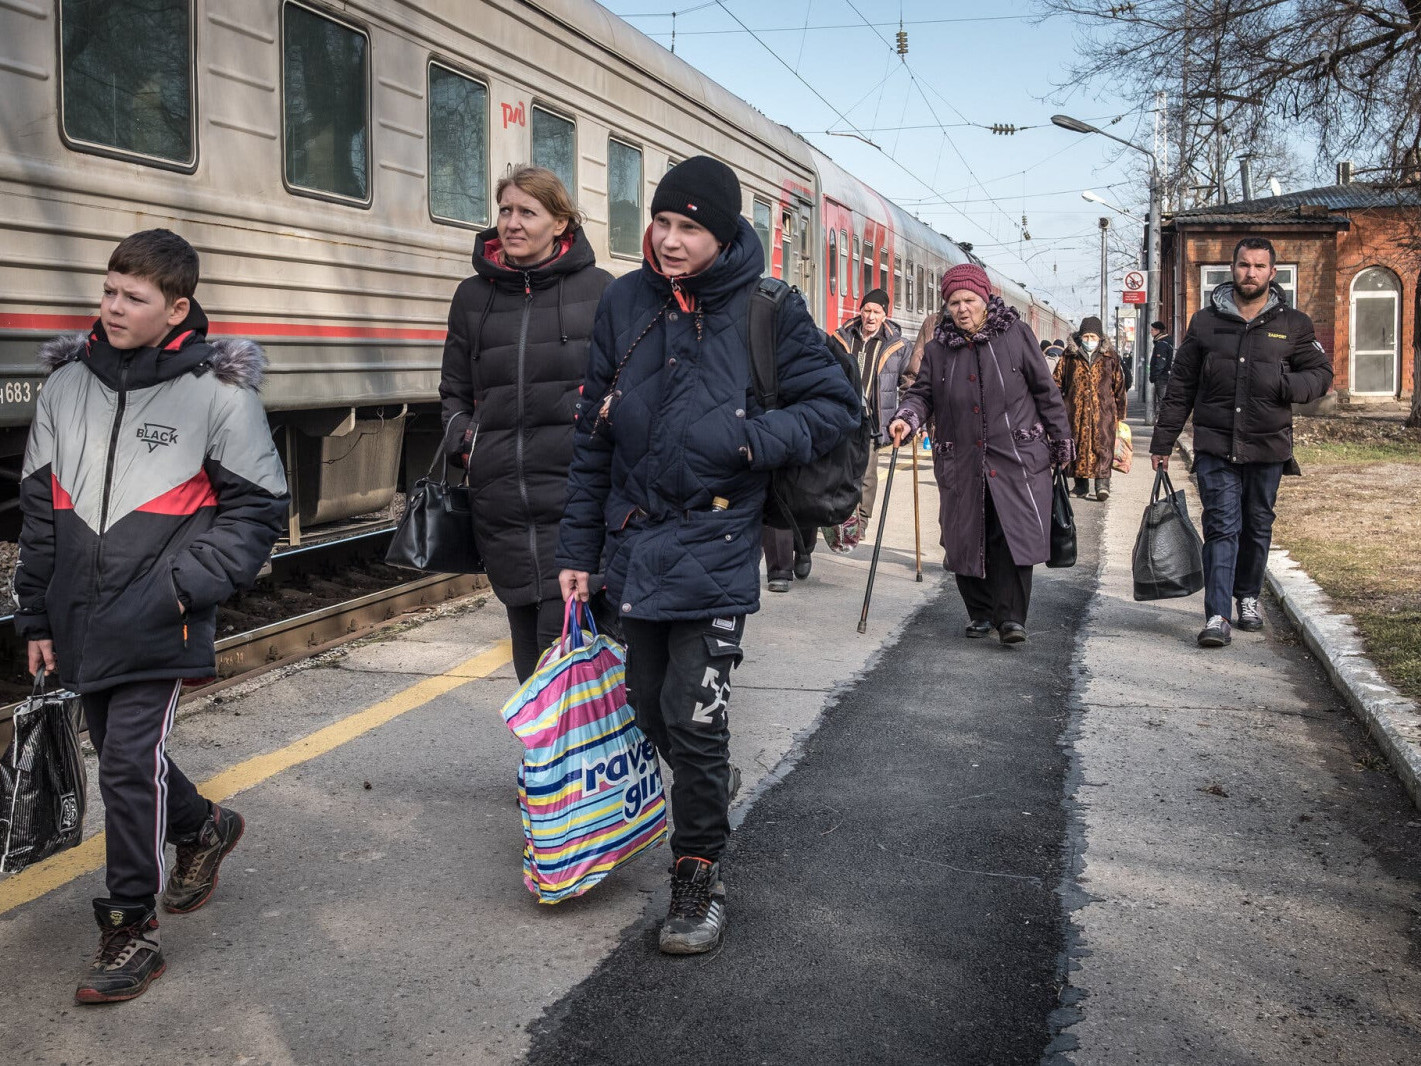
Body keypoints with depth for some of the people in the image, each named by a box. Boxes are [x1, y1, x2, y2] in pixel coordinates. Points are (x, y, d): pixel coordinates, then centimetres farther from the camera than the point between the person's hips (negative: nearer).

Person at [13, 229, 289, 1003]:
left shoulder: (218, 392, -7)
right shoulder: (67, 382, 7)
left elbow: (257, 507, -3)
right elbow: (40, 507, 12)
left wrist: (187, 584, -13)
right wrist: (37, 616, 12)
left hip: (158, 626, -5)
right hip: (82, 620, 6)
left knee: (130, 764, -8)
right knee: (116, 753, 17)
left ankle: (132, 932, 7)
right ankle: (202, 829, 45)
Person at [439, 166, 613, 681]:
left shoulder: (597, 288, 4)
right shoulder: (473, 296, 14)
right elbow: (455, 392, 22)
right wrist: (465, 440, 5)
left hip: (574, 500, -4)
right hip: (501, 503, 4)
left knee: (561, 643, -12)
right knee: (528, 652, 12)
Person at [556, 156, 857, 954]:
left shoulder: (767, 309, -7)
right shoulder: (626, 303, 4)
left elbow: (837, 406, -1)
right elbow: (595, 434, 8)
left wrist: (753, 440, -19)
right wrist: (580, 548, 8)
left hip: (716, 544, -5)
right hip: (635, 540, 5)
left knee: (694, 716, -8)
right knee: (648, 706, 16)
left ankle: (700, 878, 9)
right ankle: (710, 789, 45)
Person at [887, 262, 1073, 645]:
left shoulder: (1015, 334, 2)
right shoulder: (939, 349, 9)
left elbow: (1045, 390, 6)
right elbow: (922, 393, 9)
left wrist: (1062, 443, 7)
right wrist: (906, 418, -15)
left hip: (1016, 459, -3)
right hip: (962, 465, 3)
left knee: (1013, 538, -11)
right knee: (966, 541, 5)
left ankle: (1010, 617, -8)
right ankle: (981, 613, 20)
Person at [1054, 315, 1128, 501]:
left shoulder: (1110, 358, 8)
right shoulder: (1069, 357, 6)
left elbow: (1119, 388, 12)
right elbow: (1057, 383, 11)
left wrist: (1119, 415, 10)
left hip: (1103, 411, -1)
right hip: (1076, 412, 1)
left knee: (1103, 445, -11)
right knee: (1078, 446, 5)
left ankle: (1102, 483, -16)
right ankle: (1081, 484, 16)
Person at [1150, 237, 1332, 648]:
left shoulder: (1293, 324, 5)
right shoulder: (1206, 321, 4)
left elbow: (1322, 373, 10)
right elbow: (1180, 386, 8)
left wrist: (1285, 385, -13)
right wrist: (1163, 441, 6)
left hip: (1267, 446, 1)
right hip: (1215, 445, -1)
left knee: (1258, 528, 13)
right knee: (1222, 527, -8)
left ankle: (1248, 597, 32)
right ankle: (1217, 616, -10)